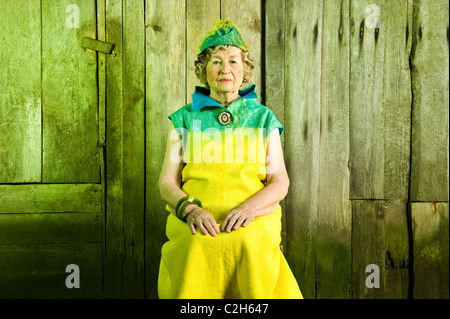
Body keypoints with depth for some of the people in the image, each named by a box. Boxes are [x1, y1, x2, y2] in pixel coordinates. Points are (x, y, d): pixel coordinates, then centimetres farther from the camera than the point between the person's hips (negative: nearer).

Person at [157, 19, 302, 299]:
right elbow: (167, 183, 9)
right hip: (195, 220, 0)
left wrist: (249, 206, -11)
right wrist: (191, 209, -11)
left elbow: (280, 182, 8)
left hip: (253, 219, 0)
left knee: (249, 244, -27)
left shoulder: (263, 118, 15)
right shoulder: (184, 119, 15)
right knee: (197, 247, -27)